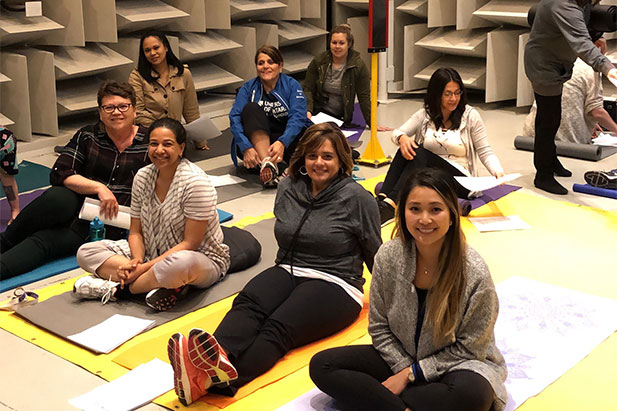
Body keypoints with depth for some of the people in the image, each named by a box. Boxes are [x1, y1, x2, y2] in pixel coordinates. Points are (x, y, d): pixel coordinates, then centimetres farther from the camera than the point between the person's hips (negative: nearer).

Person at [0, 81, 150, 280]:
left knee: (45, 240, -25)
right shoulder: (87, 136, 7)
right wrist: (98, 187, -17)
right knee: (58, 197, -34)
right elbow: (59, 174, -3)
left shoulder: (148, 143, 4)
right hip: (80, 207, 2)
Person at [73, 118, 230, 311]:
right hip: (151, 253, 7)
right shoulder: (143, 177, 0)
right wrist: (137, 261, -18)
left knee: (183, 263, -44)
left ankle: (119, 289, -20)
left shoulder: (196, 182, -19)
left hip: (202, 260, -7)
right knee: (86, 252, -8)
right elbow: (136, 232, 4)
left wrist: (145, 267, -25)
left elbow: (190, 243, -21)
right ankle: (160, 285, -24)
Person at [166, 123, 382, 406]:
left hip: (335, 285, -5)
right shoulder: (288, 188, 11)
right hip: (288, 273, 5)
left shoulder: (357, 198, -4)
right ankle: (220, 358, -62)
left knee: (278, 327, -34)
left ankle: (212, 380, -62)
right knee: (247, 303, -30)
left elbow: (374, 255, 6)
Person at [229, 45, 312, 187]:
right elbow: (235, 118, -8)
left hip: (286, 139, 0)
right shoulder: (248, 88, 7)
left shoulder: (292, 85, 5)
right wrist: (246, 148, -29)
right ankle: (266, 162, -46)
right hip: (255, 140, 0)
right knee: (251, 108, -26)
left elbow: (298, 117, -12)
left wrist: (282, 143, -33)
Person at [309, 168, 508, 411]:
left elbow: (469, 348, -12)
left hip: (457, 365, -4)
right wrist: (404, 369, -13)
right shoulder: (389, 256, -11)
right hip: (399, 359, 4)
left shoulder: (475, 274, -20)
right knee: (322, 366, -12)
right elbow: (380, 328, 0)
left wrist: (411, 374, -14)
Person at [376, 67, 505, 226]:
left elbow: (485, 152, 3)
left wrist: (498, 172, -17)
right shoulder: (425, 114, 9)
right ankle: (382, 198, -44)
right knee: (408, 150, -27)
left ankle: (390, 204, -49)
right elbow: (397, 132, 4)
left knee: (420, 154, -30)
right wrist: (402, 138, -22)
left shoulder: (470, 116, 2)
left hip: (459, 181, -3)